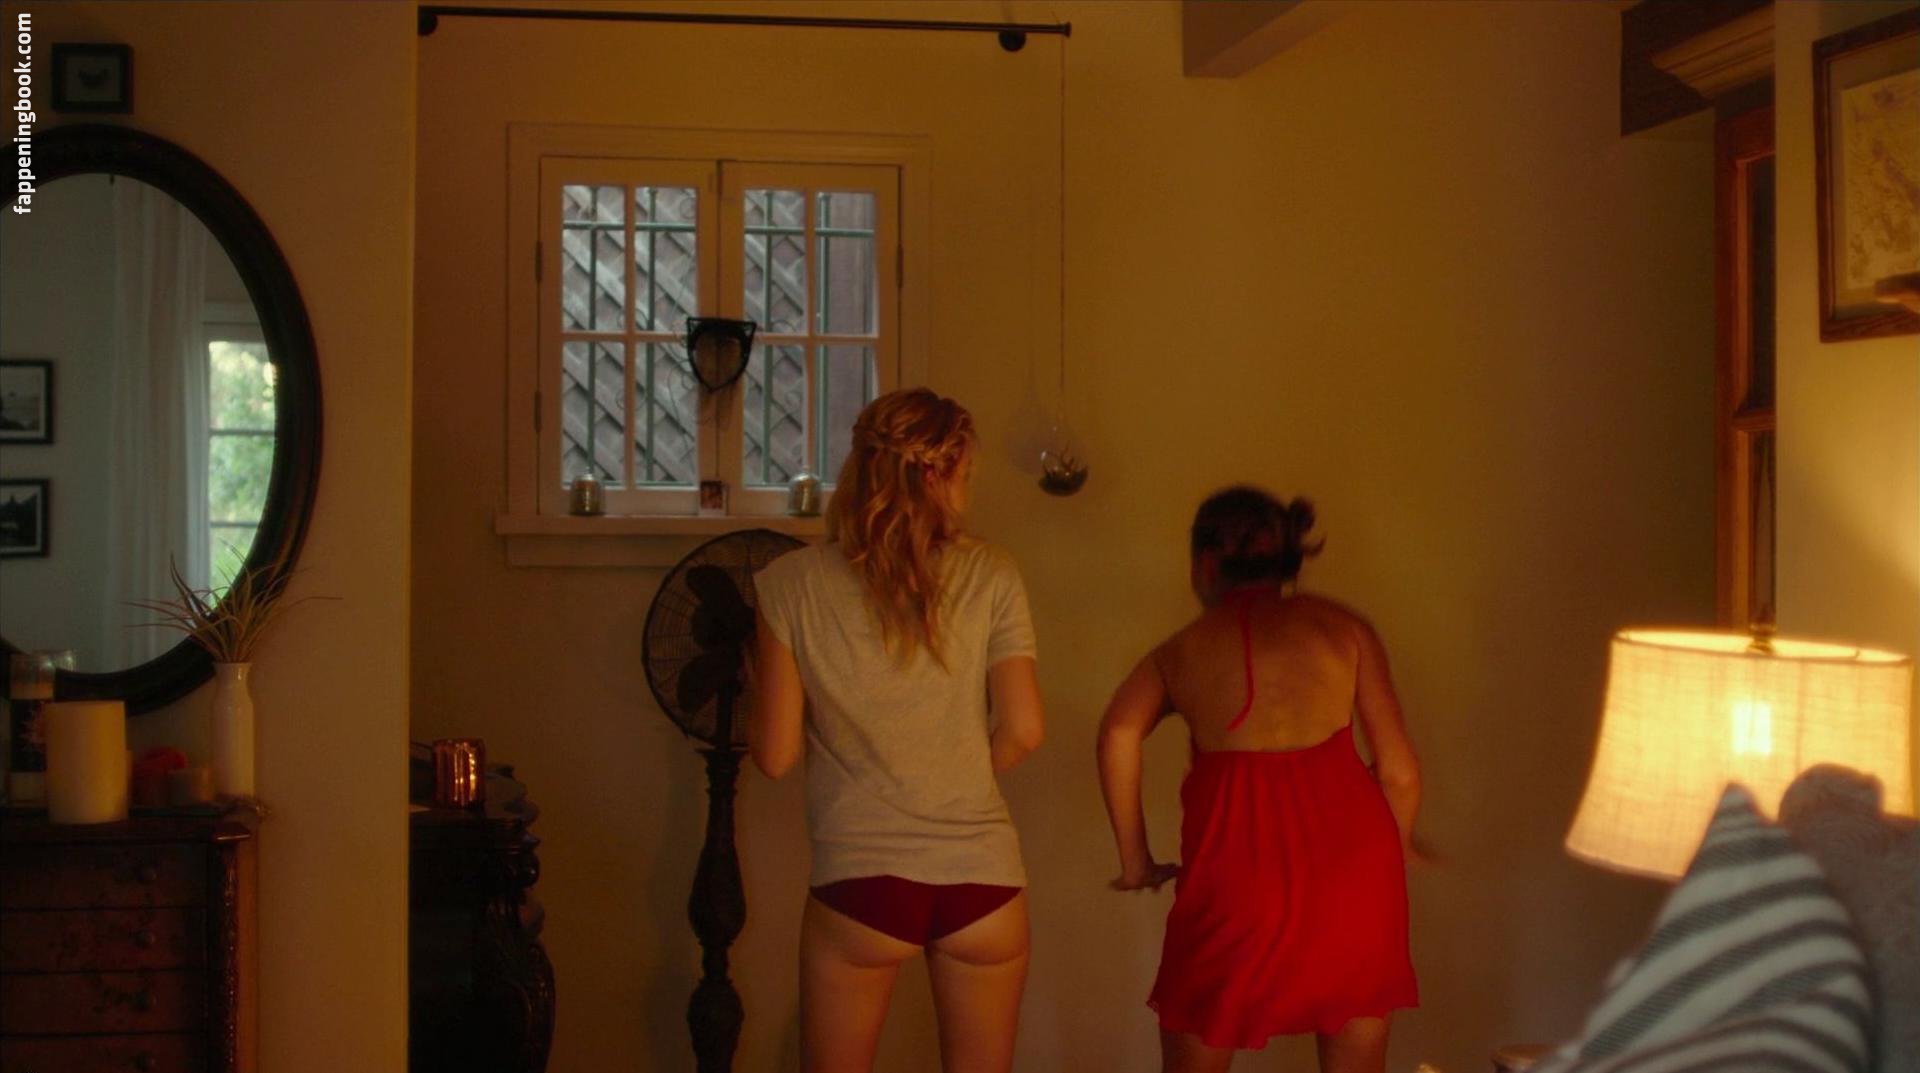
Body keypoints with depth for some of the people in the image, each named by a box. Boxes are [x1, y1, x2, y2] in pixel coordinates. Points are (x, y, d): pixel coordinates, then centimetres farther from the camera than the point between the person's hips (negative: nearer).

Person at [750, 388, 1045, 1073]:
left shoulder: (792, 584, -4)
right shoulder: (990, 576, -3)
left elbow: (775, 754, -3)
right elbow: (1023, 732, -4)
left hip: (861, 881, -1)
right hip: (983, 878, 1)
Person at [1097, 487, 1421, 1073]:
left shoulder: (1181, 649, 15)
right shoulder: (1344, 628, 15)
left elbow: (1119, 733, -6)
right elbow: (1399, 772, 8)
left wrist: (1135, 860, 2)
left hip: (1237, 854, -1)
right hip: (1349, 844, 1)